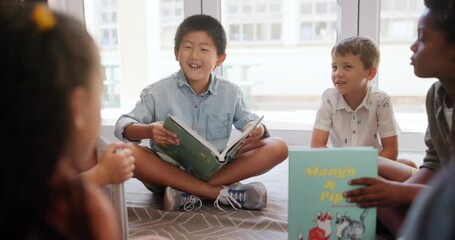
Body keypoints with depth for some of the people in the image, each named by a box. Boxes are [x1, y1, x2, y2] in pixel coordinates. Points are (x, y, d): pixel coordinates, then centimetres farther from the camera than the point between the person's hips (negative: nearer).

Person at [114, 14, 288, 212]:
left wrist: (257, 130, -15)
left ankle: (191, 193, -26)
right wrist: (148, 131, -29)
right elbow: (122, 126, -6)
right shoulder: (157, 92, -3)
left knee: (278, 147, -15)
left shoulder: (231, 93, 3)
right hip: (169, 173, -2)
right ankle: (221, 193, -30)